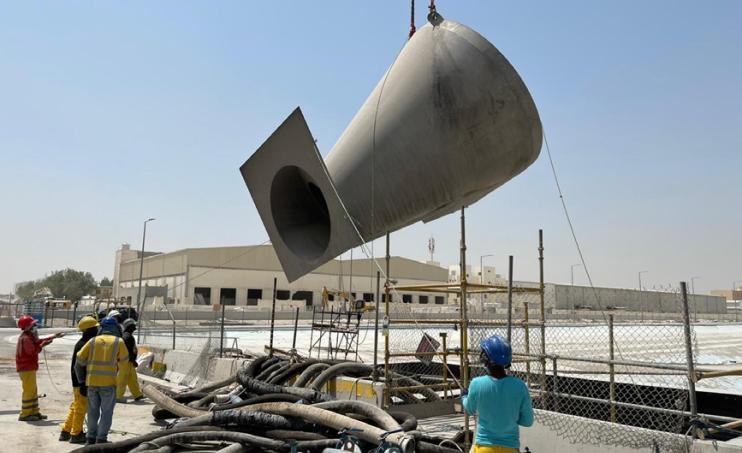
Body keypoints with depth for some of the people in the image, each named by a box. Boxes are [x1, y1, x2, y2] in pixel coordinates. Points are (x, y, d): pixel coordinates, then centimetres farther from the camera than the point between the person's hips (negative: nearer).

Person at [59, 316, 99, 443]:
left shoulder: (81, 343, 13)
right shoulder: (84, 345, -20)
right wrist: (84, 385, -23)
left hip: (78, 382, 10)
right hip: (82, 382, -10)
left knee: (75, 407, 18)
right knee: (81, 408, 0)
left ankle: (65, 432, 26)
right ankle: (76, 434, 9)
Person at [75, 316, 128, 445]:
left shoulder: (93, 341, 5)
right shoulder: (118, 342, -2)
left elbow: (80, 359, 5)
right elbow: (125, 359, 9)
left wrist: (81, 376, 17)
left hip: (92, 381, 3)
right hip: (108, 382, -3)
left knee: (93, 410, 17)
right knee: (106, 411, 6)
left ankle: (91, 437, 23)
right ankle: (101, 439, 5)